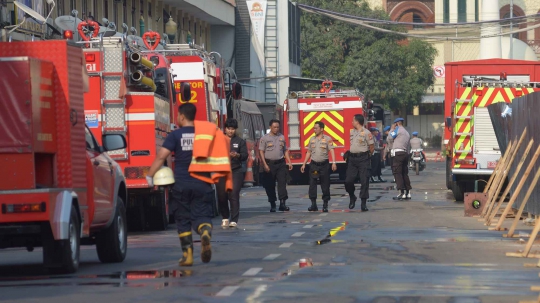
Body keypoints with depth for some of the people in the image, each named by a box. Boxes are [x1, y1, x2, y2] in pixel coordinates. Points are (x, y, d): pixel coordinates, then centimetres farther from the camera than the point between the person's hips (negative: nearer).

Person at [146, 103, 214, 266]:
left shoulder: (176, 135, -4)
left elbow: (161, 156, -11)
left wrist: (149, 176, -5)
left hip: (181, 184, -2)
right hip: (202, 184, 2)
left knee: (183, 220, 9)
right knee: (202, 215, 2)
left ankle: (187, 254, 6)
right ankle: (205, 233, -32)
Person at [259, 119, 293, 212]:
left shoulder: (282, 137, 12)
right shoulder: (265, 138, 0)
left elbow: (285, 150, 18)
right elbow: (261, 152, -3)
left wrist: (289, 162, 8)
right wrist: (265, 164, -13)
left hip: (280, 163, 2)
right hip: (270, 163, -2)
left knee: (282, 182, -10)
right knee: (270, 185, 2)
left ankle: (282, 203, -13)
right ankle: (272, 205, 12)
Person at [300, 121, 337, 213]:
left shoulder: (327, 139, -2)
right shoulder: (312, 139, 11)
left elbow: (332, 151, -10)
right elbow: (309, 153, 17)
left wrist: (334, 163, -22)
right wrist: (304, 164, 13)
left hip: (324, 165, -3)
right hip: (314, 164, 3)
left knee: (325, 185, 1)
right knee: (312, 185, -4)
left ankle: (325, 205, 8)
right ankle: (313, 204, 1)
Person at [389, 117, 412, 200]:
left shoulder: (398, 129, -3)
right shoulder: (407, 133, 23)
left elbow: (391, 136, -4)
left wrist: (392, 129, 11)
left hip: (398, 153, -8)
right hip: (405, 153, 8)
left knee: (397, 173, -9)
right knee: (404, 173, 11)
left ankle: (402, 193, -17)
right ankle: (408, 192, 9)